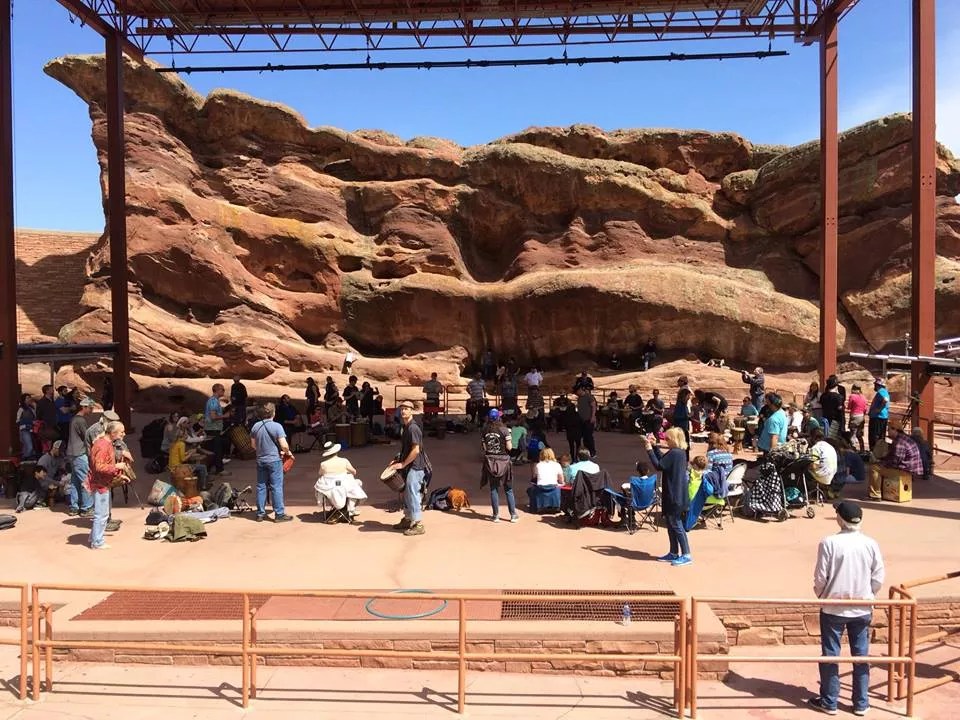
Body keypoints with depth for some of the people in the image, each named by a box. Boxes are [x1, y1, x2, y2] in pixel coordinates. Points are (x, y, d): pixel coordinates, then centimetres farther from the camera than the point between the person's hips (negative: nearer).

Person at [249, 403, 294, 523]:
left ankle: (260, 514, 18)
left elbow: (253, 444, 10)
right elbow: (284, 446, -17)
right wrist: (288, 452, 2)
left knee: (261, 487, 12)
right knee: (276, 487, 0)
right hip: (274, 460, -5)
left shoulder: (255, 426, 1)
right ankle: (279, 514, 4)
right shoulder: (277, 426, -15)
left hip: (260, 460, 5)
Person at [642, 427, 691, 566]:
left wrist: (649, 449, -12)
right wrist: (654, 446, 18)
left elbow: (659, 465, -19)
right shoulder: (680, 452, 11)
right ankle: (674, 553, 23)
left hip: (674, 496, -10)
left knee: (676, 525, -4)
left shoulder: (674, 453, -20)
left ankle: (686, 555, 0)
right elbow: (663, 460, 19)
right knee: (671, 524, 16)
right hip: (677, 495, 10)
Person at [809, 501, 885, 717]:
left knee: (830, 655, 8)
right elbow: (878, 580, -1)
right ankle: (861, 703, 24)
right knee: (861, 655, 15)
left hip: (833, 608, -3)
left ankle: (829, 702, 17)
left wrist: (821, 596, 9)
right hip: (862, 609, 3)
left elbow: (820, 577, -11)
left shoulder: (829, 543, -15)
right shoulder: (871, 544, -6)